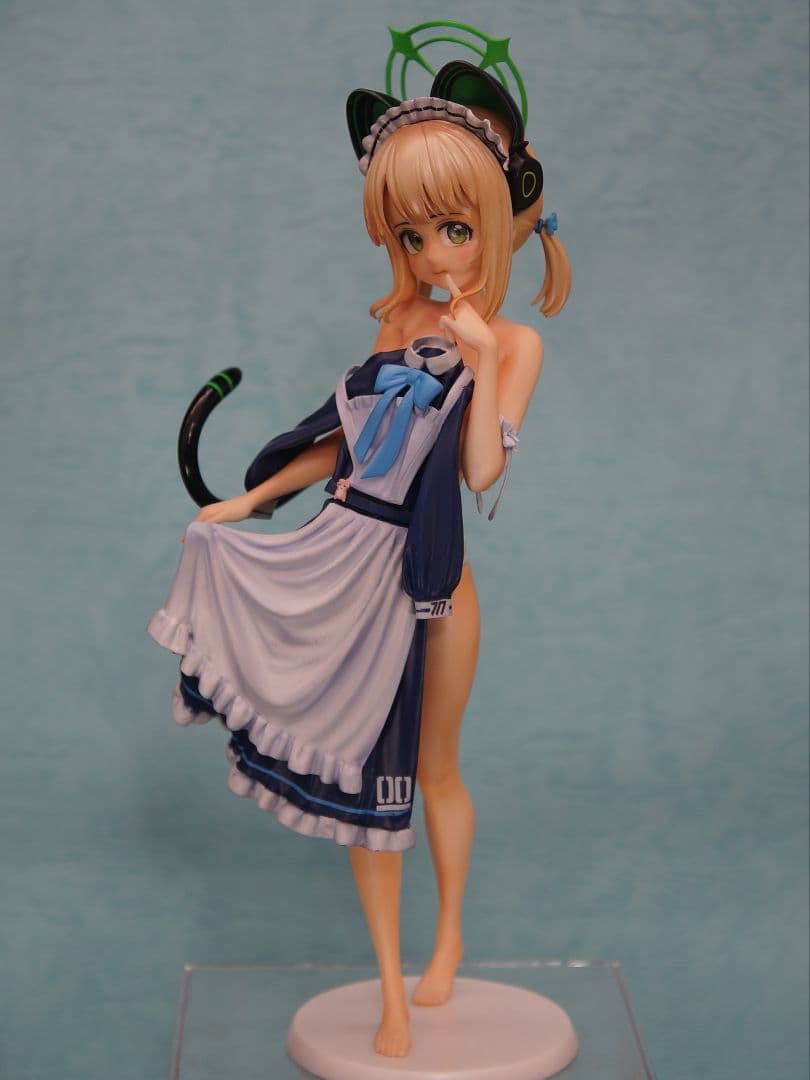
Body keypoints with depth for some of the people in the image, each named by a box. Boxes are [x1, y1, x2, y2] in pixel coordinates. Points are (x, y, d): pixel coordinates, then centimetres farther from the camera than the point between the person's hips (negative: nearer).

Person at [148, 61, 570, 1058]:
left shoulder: (510, 343, -6)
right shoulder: (398, 323, 7)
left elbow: (482, 470, -16)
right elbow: (344, 440, 12)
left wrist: (479, 366, -24)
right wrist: (249, 501, 11)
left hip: (427, 579, -4)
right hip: (351, 569, 4)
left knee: (430, 769, 13)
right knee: (363, 774, 7)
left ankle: (449, 936, 39)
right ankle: (391, 990, 19)